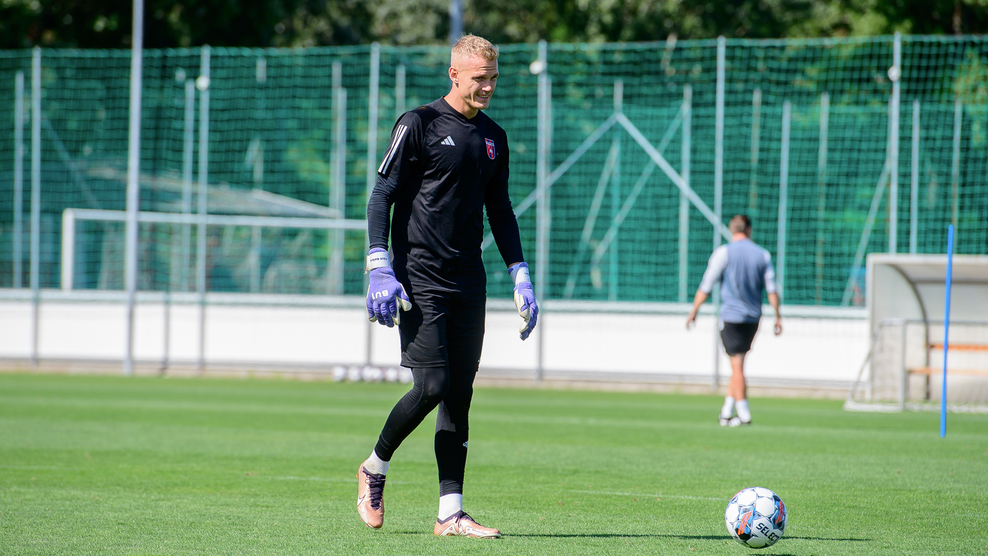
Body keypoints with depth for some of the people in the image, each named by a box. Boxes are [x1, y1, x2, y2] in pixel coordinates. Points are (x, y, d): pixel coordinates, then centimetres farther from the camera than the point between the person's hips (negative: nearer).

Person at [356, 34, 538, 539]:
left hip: (468, 284, 6)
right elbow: (381, 197, -4)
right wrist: (380, 270, -13)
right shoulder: (418, 124, -3)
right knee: (431, 385, -14)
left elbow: (500, 211, 23)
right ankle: (374, 469, 10)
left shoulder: (493, 137, 15)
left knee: (460, 394, 1)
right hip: (419, 281, -6)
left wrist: (520, 276, 14)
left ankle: (450, 513, 2)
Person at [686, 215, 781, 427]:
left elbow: (706, 287, -5)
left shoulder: (724, 253, -5)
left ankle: (743, 414, -7)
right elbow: (772, 289, 1)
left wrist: (693, 312, 3)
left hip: (731, 316, -4)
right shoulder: (763, 255, 5)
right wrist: (778, 317, 7)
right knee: (737, 367, 14)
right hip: (753, 318, 4)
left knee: (737, 366, -4)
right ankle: (727, 412, 14)